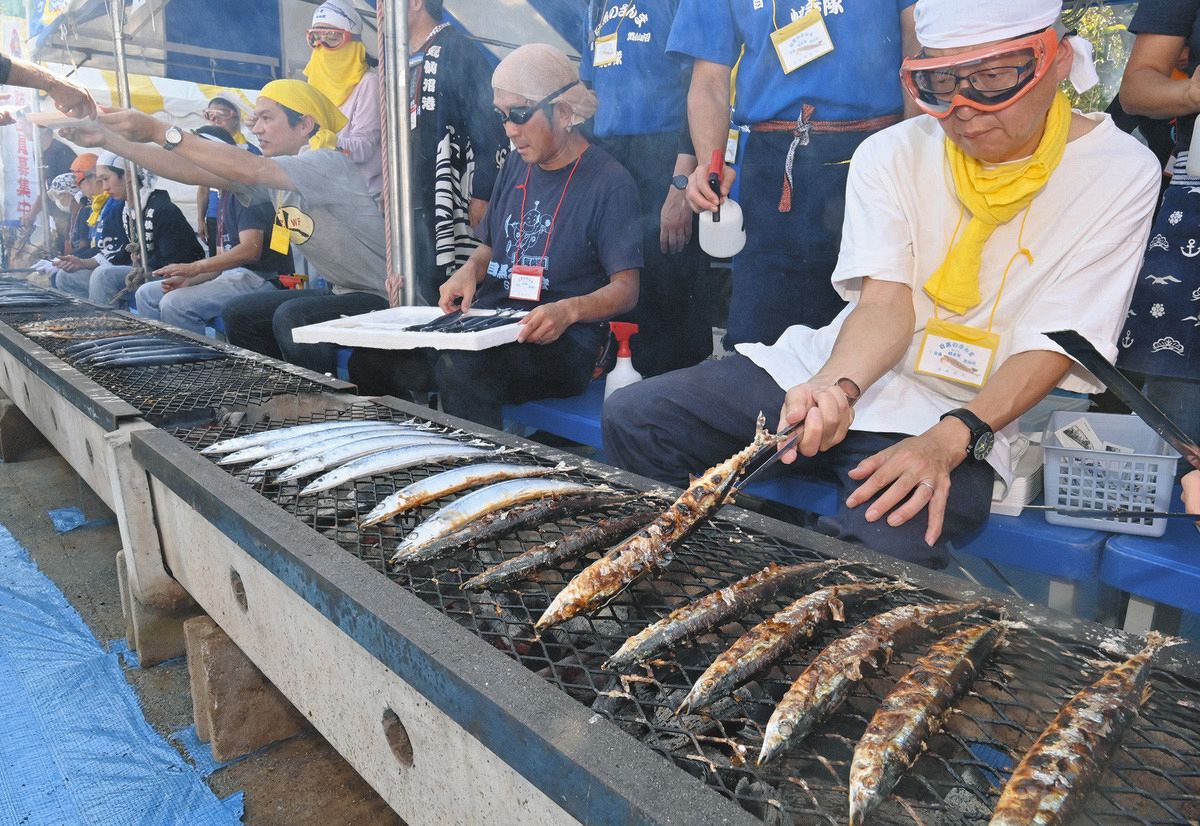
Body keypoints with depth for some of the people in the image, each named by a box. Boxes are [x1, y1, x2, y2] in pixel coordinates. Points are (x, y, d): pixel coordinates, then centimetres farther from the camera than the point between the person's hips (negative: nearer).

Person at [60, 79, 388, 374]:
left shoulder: (329, 164, -17)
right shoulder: (274, 174, 9)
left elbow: (245, 169, -29)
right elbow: (196, 172, 5)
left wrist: (158, 130, -25)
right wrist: (109, 140, 1)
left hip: (382, 299, -9)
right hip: (342, 292, 9)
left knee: (291, 317, -30)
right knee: (237, 314, 10)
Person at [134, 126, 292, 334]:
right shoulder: (227, 194, 22)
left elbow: (251, 249, -23)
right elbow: (225, 255, 19)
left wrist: (195, 267, -24)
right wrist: (188, 280, 2)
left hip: (260, 278, -10)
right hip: (232, 274, 10)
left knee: (175, 303, -27)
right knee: (147, 294, 8)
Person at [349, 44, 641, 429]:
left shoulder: (609, 183, -5)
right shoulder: (517, 164, 17)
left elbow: (626, 288, -8)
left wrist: (569, 310, -28)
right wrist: (470, 271, 2)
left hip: (560, 341, -6)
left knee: (461, 367, -37)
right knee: (370, 357, -15)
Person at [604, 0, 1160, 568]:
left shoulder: (1120, 172, -2)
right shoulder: (893, 154, 3)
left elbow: (1055, 343, -10)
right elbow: (886, 303, -8)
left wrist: (951, 439, -26)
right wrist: (838, 387, -30)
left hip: (960, 412, -2)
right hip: (837, 373, 3)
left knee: (885, 545, -36)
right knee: (631, 419, -12)